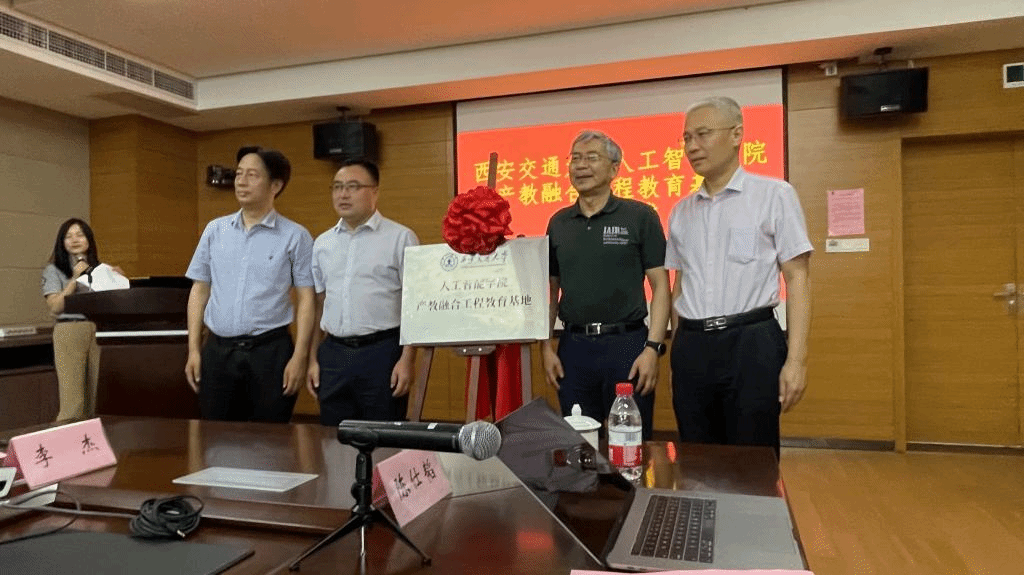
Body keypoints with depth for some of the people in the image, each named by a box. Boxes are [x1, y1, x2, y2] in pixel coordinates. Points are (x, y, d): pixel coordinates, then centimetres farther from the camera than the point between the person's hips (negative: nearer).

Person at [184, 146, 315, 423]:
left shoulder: (295, 236, -4)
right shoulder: (215, 230, 7)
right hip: (218, 350, 4)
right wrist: (194, 350, 6)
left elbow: (305, 299, -5)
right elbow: (199, 290, 11)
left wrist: (299, 357, -11)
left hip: (270, 350, -3)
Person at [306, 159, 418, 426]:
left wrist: (407, 359, -11)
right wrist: (313, 359, 11)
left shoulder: (400, 238, -5)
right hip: (333, 354, 5)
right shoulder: (321, 243, 10)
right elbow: (318, 304, 14)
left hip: (382, 351, -4)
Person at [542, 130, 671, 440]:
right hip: (573, 346, 4)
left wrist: (652, 347, -12)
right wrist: (546, 346, 6)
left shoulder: (640, 216, -2)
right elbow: (550, 289, 13)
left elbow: (660, 286, -4)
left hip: (626, 344, -3)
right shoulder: (558, 223, 9)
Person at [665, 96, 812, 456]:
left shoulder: (774, 195, -1)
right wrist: (680, 349, 12)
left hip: (751, 344, -4)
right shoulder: (681, 212, 12)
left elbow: (797, 278, -4)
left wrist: (796, 359, -12)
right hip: (691, 347, 4)